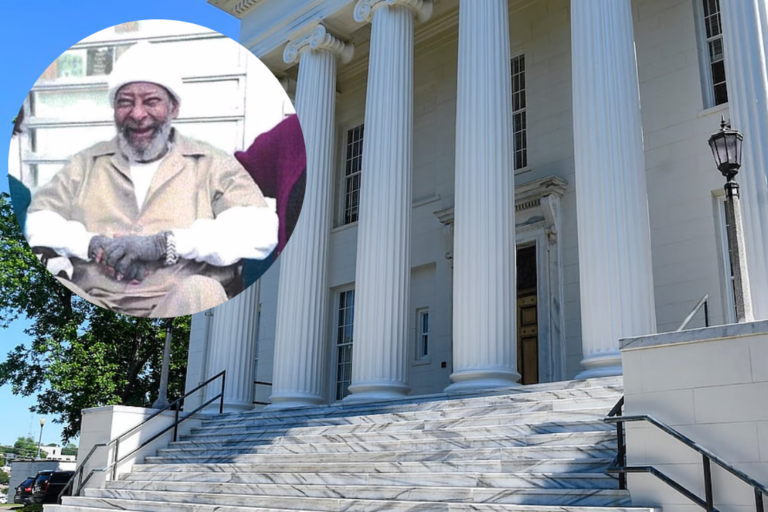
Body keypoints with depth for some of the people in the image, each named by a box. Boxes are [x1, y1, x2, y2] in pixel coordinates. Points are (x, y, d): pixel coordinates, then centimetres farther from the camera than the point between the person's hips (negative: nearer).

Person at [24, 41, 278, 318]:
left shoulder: (212, 165, 11)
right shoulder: (87, 163, 22)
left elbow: (260, 230, -6)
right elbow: (37, 222, 12)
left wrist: (162, 244, -12)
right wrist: (93, 244, -8)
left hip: (181, 308, -1)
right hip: (94, 306, 2)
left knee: (199, 290, -35)